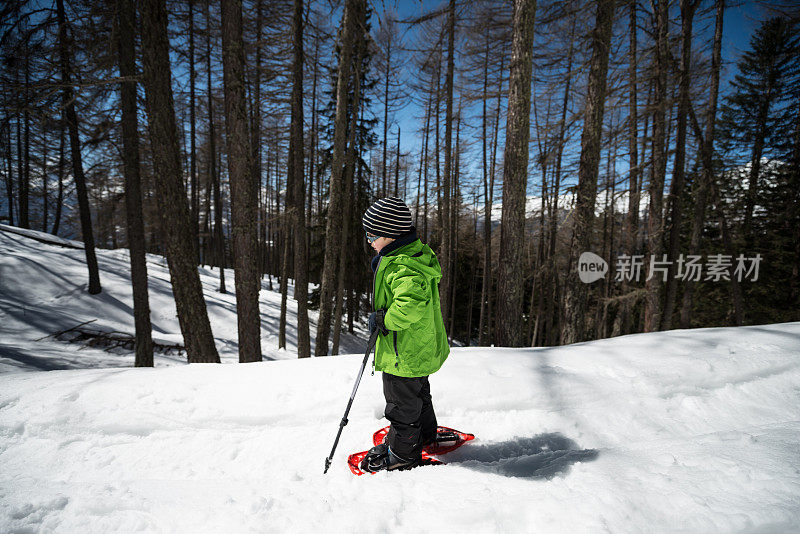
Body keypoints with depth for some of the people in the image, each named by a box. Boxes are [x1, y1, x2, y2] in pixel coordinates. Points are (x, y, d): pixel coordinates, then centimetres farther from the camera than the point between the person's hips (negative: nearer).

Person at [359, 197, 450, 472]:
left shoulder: (405, 265, -29)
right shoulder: (411, 253, 5)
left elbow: (411, 303, -41)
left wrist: (383, 320, -27)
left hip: (405, 349, -11)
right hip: (418, 346, 11)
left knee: (401, 402, 8)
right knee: (417, 390, 30)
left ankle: (403, 453, 28)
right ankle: (425, 432, 52)